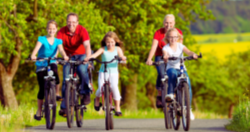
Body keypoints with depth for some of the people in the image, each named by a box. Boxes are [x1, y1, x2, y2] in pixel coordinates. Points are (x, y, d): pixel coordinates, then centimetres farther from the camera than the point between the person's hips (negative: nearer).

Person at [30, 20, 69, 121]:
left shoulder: (58, 41, 4)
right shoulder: (42, 39, -3)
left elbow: (61, 49, -13)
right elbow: (37, 47, -20)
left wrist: (64, 56, -36)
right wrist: (33, 55, -41)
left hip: (51, 64, 1)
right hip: (41, 65, -1)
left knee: (54, 69, -36)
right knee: (42, 89, -3)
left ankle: (57, 93, -20)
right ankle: (39, 111, 10)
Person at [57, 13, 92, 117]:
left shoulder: (82, 30, -21)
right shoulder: (62, 31, -16)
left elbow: (87, 46, -32)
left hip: (81, 55, -2)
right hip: (69, 56, 2)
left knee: (82, 69, -33)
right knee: (66, 80, -12)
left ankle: (86, 93, -14)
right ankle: (64, 107, -10)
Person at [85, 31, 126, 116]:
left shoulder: (117, 49, 2)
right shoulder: (103, 49, -2)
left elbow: (121, 56, -13)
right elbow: (95, 54, -18)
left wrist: (123, 58, -38)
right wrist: (88, 58, -39)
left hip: (113, 72, 0)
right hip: (103, 72, 0)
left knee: (114, 87, -23)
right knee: (101, 89, -16)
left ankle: (117, 108, -11)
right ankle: (97, 99, 22)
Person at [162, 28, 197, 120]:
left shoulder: (180, 46, 3)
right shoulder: (166, 48, -1)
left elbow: (188, 52, -15)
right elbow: (165, 54, -23)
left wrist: (193, 55, -39)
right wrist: (165, 57, -49)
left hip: (182, 69, 2)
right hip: (171, 68, -2)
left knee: (187, 84, -20)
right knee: (173, 72, -40)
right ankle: (170, 94, -40)